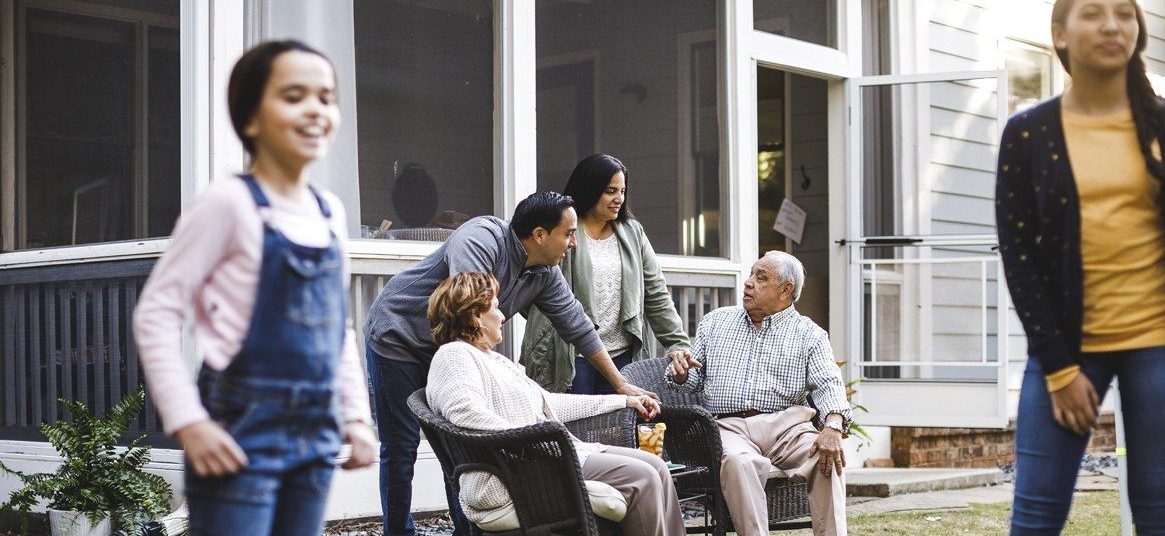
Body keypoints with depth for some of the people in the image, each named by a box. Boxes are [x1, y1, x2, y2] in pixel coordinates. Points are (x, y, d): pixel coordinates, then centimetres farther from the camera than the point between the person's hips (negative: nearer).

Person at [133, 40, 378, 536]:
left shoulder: (330, 212, 11)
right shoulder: (231, 202, -9)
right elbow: (156, 311, -11)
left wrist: (356, 414, 14)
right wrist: (188, 421, -17)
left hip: (314, 434, 7)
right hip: (244, 429, -7)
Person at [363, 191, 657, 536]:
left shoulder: (545, 274, -4)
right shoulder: (479, 241, -29)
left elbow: (577, 326, 4)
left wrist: (621, 385, 6)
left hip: (446, 350, 7)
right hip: (397, 336, -7)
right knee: (401, 446, -5)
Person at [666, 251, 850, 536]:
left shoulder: (808, 334, 12)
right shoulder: (715, 322, 21)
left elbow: (828, 384, -2)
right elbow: (692, 380, 22)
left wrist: (833, 426, -22)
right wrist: (680, 373, -4)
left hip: (785, 424, 0)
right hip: (728, 425, 0)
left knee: (828, 456, -31)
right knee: (738, 461, -35)